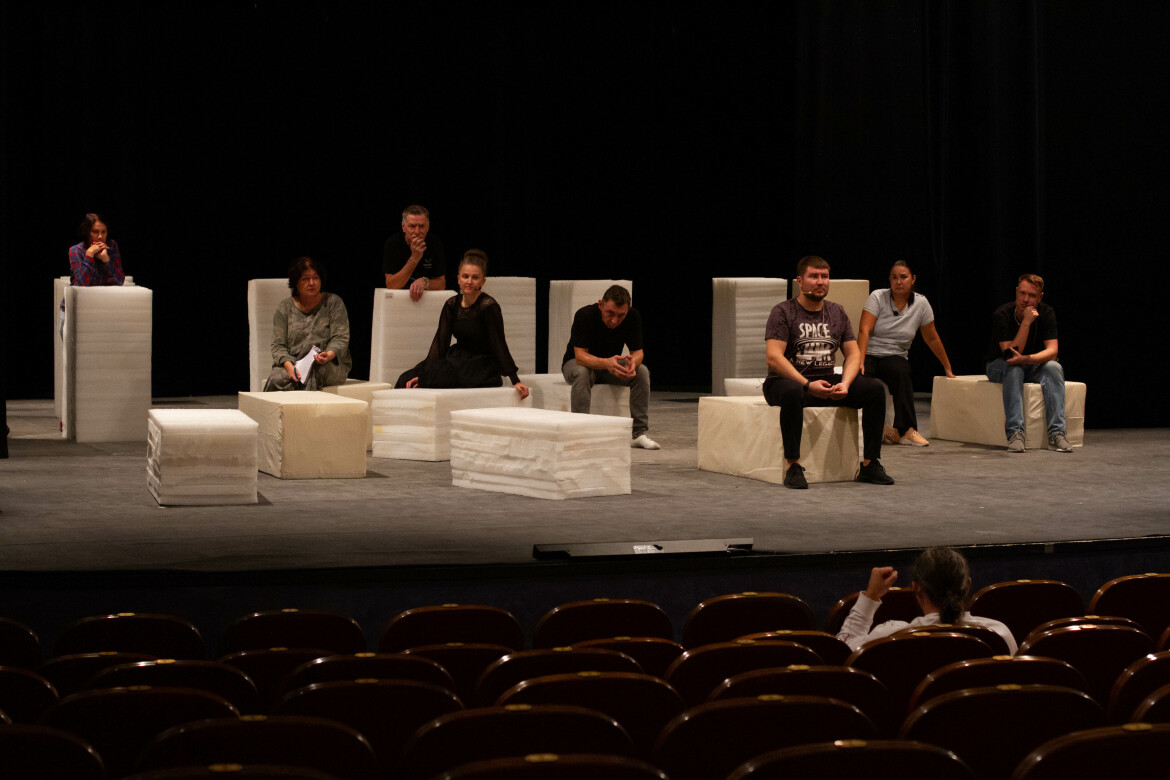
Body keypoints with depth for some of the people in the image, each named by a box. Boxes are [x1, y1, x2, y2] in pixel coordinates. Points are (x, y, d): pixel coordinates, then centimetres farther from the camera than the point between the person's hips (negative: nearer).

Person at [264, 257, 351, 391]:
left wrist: (329, 355, -25)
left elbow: (341, 338, -2)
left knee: (312, 372, -38)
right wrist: (289, 366, -18)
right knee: (276, 379, -33)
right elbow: (278, 345, 4)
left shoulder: (333, 302, 7)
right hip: (293, 363, 2)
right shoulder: (285, 308, 12)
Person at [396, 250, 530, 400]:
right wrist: (422, 374, -12)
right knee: (407, 379, -11)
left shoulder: (488, 306, -16)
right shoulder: (452, 305, 3)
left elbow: (499, 344, -14)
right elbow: (440, 343, -1)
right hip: (457, 360, 6)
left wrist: (515, 381, -17)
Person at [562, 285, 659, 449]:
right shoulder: (585, 315, -29)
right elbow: (580, 355, -34)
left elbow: (638, 351, -14)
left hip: (610, 363, 4)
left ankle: (639, 433, -19)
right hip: (577, 363, -4)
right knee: (582, 373, -38)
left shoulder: (633, 317, -17)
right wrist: (606, 363, -53)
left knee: (642, 372, -23)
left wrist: (633, 362, -40)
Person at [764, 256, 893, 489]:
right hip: (787, 381, -5)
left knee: (875, 389, -15)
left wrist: (845, 384, -15)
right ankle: (793, 467, -35)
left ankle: (870, 464, -13)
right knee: (792, 393, -42)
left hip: (825, 383, 5)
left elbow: (853, 354, 7)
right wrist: (808, 385, -28)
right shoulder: (783, 312, -7)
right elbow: (773, 357, -18)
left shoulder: (837, 313, 11)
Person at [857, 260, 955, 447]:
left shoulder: (921, 304, 1)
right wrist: (860, 361, -29)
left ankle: (905, 430, -34)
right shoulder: (878, 297, -6)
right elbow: (864, 330, -16)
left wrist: (948, 368, 16)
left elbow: (932, 339, 11)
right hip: (869, 354, -1)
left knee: (901, 371, -36)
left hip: (895, 357, 1)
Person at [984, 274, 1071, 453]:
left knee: (1054, 368, -28)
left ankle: (1056, 433, -34)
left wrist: (1027, 359, -39)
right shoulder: (1002, 315, -23)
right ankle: (1015, 432, -42)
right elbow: (1011, 355, -30)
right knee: (1013, 369, -37)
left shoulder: (1046, 313, -12)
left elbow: (1052, 350, -21)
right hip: (1000, 365, -3)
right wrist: (1026, 322, -37)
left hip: (1032, 365, 3)